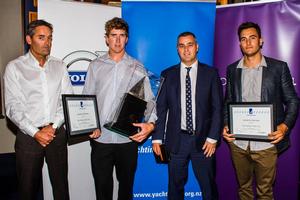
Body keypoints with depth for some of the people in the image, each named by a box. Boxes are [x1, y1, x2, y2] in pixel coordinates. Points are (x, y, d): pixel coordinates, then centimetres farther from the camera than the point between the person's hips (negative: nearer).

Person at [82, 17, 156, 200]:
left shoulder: (137, 68, 3)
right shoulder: (96, 66, 5)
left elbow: (149, 100, 0)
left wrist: (150, 123, -18)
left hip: (128, 138, 0)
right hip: (100, 138, 0)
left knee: (126, 184, 16)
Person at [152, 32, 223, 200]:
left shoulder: (211, 73, 2)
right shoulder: (168, 75, 4)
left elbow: (218, 107, 0)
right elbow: (161, 108, 3)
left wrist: (213, 138, -7)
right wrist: (157, 138, -2)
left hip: (203, 140, 0)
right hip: (176, 140, 1)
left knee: (209, 186, 10)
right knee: (175, 186, 12)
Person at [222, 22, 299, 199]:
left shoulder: (279, 67, -2)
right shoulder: (232, 69, 7)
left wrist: (285, 126, -15)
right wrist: (225, 126, -2)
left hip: (266, 143, -2)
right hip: (238, 143, 3)